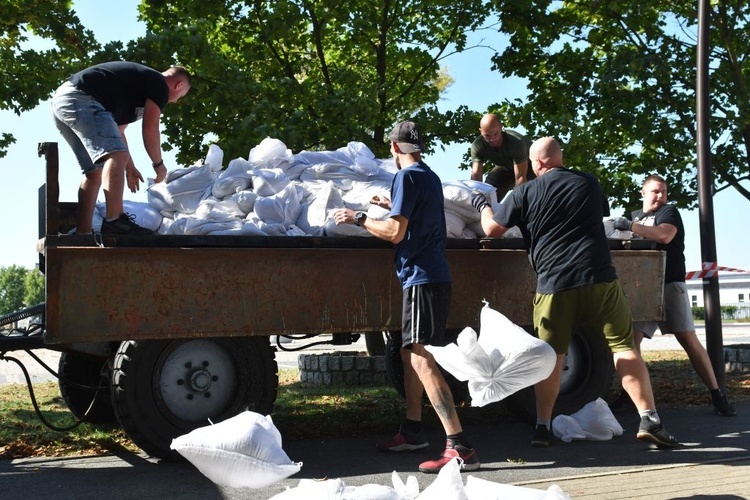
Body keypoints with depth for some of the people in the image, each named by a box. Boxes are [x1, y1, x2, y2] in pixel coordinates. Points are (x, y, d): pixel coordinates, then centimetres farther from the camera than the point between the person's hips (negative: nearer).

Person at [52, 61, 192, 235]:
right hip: (80, 99, -10)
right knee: (116, 155, -20)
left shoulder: (139, 80, 30)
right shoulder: (159, 84, 2)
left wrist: (129, 167, 40)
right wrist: (159, 164, 11)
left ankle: (82, 233, 9)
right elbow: (150, 130, -3)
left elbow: (117, 131, 35)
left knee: (95, 171, 12)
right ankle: (114, 221, -29)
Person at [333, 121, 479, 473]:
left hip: (423, 278, -10)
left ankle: (460, 448, -17)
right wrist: (393, 207, 37)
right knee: (409, 353, 18)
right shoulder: (430, 177, 18)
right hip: (428, 275, 10)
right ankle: (412, 432, 27)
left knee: (422, 361, -13)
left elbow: (395, 233, -17)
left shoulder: (407, 176, -11)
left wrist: (358, 218, -5)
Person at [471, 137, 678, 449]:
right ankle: (649, 420, -1)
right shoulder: (588, 183, 11)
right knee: (624, 347, 4)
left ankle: (543, 427, 11)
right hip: (599, 279, 1)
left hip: (553, 284, -1)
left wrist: (483, 206, 31)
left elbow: (492, 229, 11)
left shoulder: (525, 193, 3)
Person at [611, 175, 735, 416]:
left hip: (669, 284, -5)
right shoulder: (635, 216, 19)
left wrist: (629, 226, -21)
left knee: (688, 339, -9)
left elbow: (664, 235, -20)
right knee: (632, 338, -5)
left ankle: (717, 395, -5)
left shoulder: (669, 212, 1)